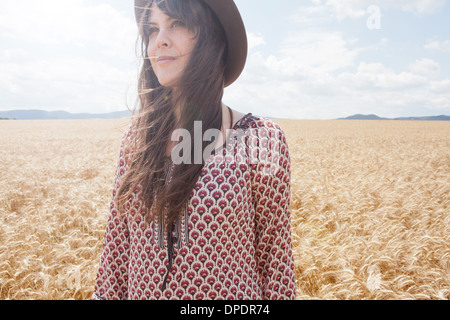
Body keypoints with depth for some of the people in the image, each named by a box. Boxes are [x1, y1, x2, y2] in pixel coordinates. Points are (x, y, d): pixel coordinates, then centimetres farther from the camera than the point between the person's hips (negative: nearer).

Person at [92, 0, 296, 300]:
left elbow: (276, 258, -10)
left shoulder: (262, 138, -16)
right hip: (140, 291, 4)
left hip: (232, 292, -3)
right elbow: (117, 245, 0)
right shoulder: (137, 136, -5)